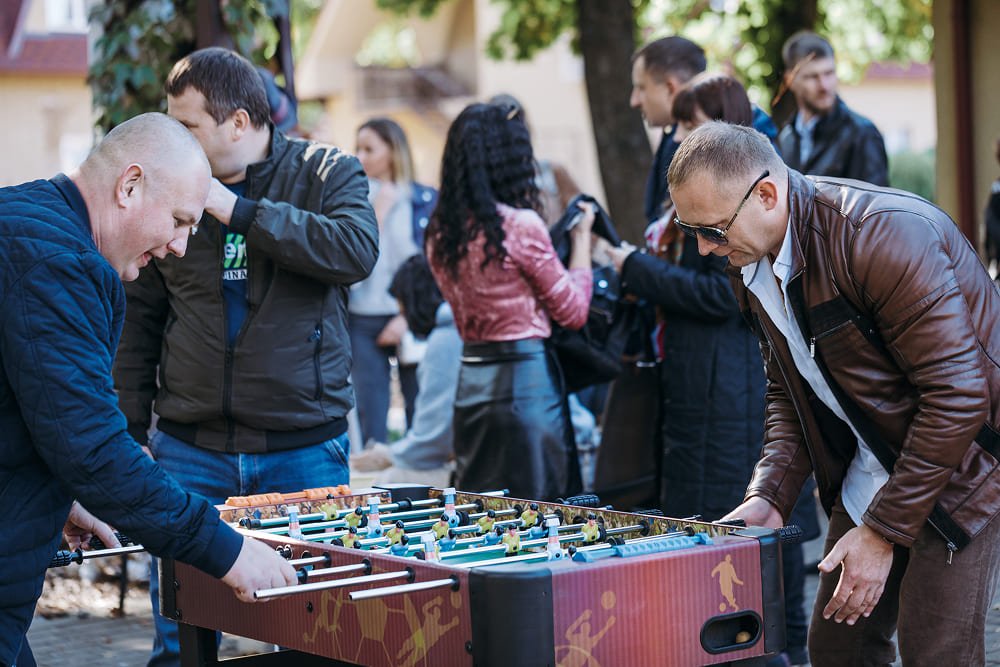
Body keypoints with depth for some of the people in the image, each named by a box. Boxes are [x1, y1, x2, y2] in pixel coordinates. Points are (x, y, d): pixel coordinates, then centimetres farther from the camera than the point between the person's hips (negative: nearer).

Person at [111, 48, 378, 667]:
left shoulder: (329, 172, 0)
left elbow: (356, 251, -21)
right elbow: (141, 319, 14)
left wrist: (236, 209, -19)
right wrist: (131, 431, 8)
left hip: (306, 448, -2)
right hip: (190, 451, 2)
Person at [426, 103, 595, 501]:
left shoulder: (439, 233, 5)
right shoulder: (520, 225, -14)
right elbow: (573, 311, -5)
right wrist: (582, 238, 8)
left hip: (470, 379, 7)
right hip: (524, 378, -7)